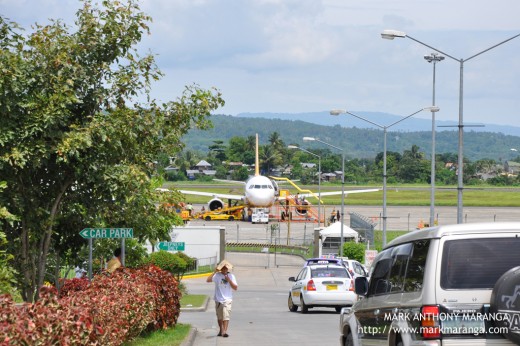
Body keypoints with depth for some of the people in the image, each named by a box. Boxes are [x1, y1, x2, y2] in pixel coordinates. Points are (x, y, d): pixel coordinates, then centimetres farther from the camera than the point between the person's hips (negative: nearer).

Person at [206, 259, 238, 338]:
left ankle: (224, 331, -22)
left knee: (226, 316, -16)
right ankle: (221, 330, 29)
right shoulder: (217, 275, 0)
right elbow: (208, 280, -14)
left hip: (227, 300, -2)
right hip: (218, 299, 2)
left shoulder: (231, 276, 2)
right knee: (219, 317, 13)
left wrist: (229, 280, -13)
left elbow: (235, 288, -1)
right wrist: (215, 272, -16)